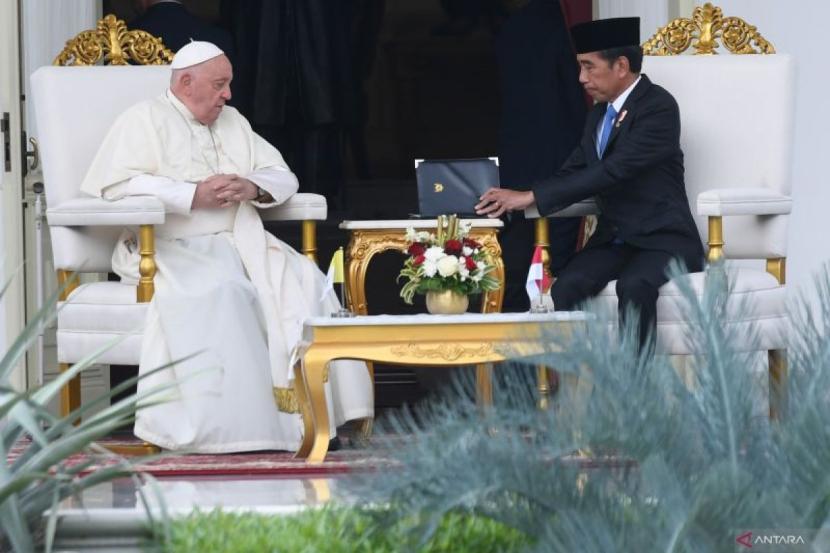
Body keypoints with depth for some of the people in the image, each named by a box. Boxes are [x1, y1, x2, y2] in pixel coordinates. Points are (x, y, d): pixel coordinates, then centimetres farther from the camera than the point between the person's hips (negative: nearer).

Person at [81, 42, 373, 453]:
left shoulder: (233, 123, 23)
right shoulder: (145, 120, 3)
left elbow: (283, 177, 19)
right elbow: (118, 185, -12)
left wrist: (253, 188, -6)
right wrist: (194, 196, -18)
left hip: (239, 244, 6)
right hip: (171, 248, -6)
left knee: (303, 282, -20)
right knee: (219, 290, -36)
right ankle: (226, 425, -36)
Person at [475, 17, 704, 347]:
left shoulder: (658, 107, -13)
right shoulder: (600, 114, 15)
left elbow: (614, 171, -22)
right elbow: (573, 173, 15)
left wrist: (533, 197, -24)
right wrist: (515, 199, -5)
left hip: (663, 240, -7)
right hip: (613, 240, 7)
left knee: (633, 286, -38)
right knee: (567, 288, -24)